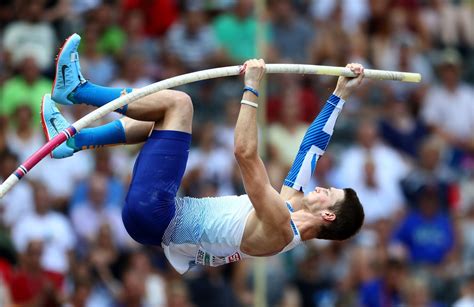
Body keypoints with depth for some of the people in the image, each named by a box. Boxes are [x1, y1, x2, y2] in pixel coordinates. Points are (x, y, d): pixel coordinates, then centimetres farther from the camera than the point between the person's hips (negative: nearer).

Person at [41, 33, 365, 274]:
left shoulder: (279, 229, -21)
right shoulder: (293, 206, 5)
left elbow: (246, 154, -29)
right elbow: (313, 146, 13)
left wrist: (252, 88, -26)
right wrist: (341, 95, 13)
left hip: (149, 212, -9)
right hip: (161, 216, 9)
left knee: (178, 102, -10)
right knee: (159, 118, 23)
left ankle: (77, 89, 1)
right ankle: (72, 141, 18)